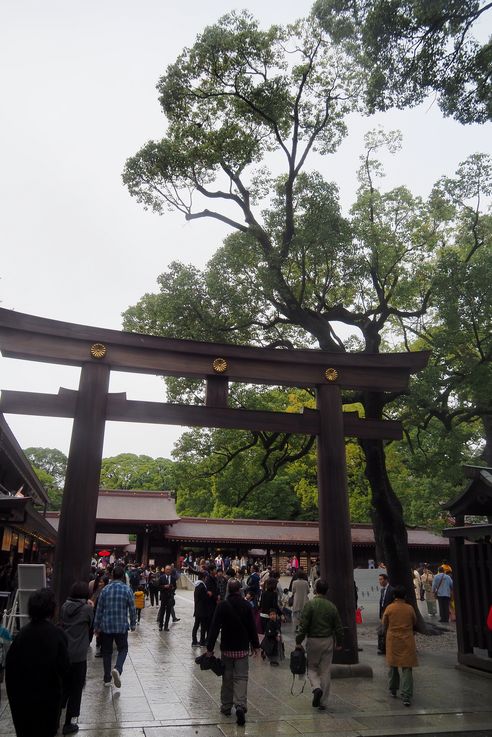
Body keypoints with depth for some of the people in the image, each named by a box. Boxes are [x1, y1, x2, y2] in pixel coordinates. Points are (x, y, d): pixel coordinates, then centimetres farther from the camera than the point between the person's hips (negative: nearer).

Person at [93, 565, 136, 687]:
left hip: (106, 626, 2)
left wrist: (96, 626, 11)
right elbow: (132, 609, -3)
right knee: (123, 649, 12)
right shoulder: (127, 590, -7)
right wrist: (133, 624, 9)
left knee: (107, 652, 14)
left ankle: (107, 679, 18)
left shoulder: (105, 589, -2)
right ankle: (117, 669, -13)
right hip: (121, 626, -2)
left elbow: (99, 609, 2)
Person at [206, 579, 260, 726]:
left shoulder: (222, 605, -9)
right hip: (242, 648, 0)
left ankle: (226, 707, 22)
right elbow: (252, 627, 0)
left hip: (227, 648, 0)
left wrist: (210, 647, -5)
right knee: (241, 677, 3)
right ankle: (240, 705, -14)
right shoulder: (246, 605, -6)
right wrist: (255, 645, 11)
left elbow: (215, 627, -10)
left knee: (227, 678, 14)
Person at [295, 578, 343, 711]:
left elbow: (303, 625, -14)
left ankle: (317, 687, -12)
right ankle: (323, 702, 15)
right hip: (328, 641, 3)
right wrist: (339, 643, 17)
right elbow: (338, 627, 5)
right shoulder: (332, 606, 0)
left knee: (312, 668, 14)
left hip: (313, 640, -3)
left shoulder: (309, 604, -12)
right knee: (325, 671, 11)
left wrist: (298, 641, -5)